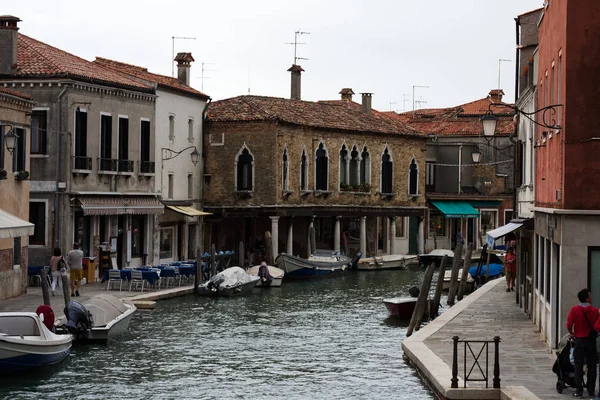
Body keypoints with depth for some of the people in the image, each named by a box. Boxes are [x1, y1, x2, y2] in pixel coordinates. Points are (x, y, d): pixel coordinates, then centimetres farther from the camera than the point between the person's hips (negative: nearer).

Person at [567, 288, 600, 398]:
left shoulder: (574, 309, -9)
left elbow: (569, 325, -12)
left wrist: (572, 333, 7)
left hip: (579, 340, -1)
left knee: (579, 366, 4)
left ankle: (579, 391, 2)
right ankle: (591, 391, 11)